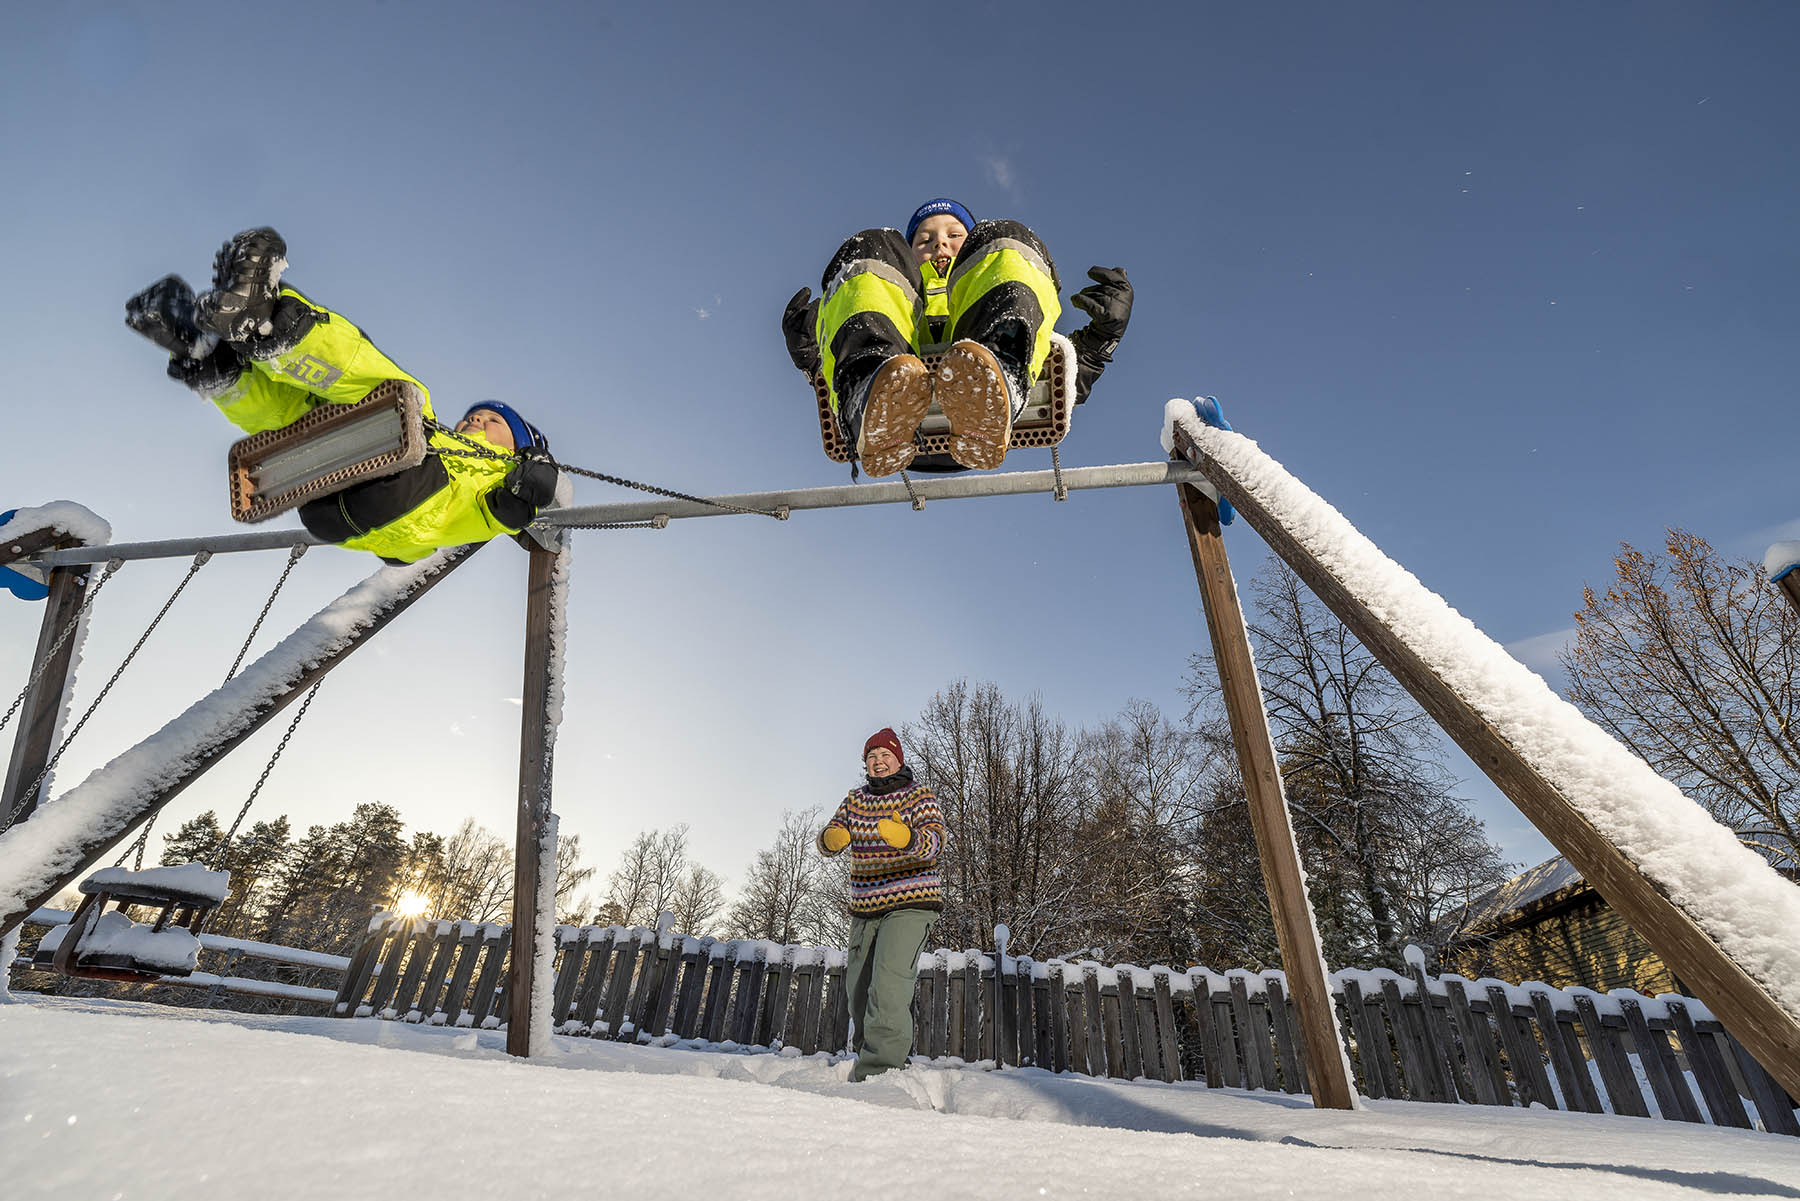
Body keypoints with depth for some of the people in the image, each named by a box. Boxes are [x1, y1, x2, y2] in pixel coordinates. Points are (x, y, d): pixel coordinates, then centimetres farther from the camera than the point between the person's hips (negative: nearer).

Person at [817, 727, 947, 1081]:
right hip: (864, 909, 6)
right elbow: (829, 839, 1)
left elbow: (934, 842, -20)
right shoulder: (855, 799, 9)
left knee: (888, 988, -20)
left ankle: (878, 1071, -17)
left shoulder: (918, 795, -5)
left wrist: (907, 838, -43)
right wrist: (832, 838, -25)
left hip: (909, 905, -6)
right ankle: (866, 1052, 31)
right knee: (859, 991, 12)